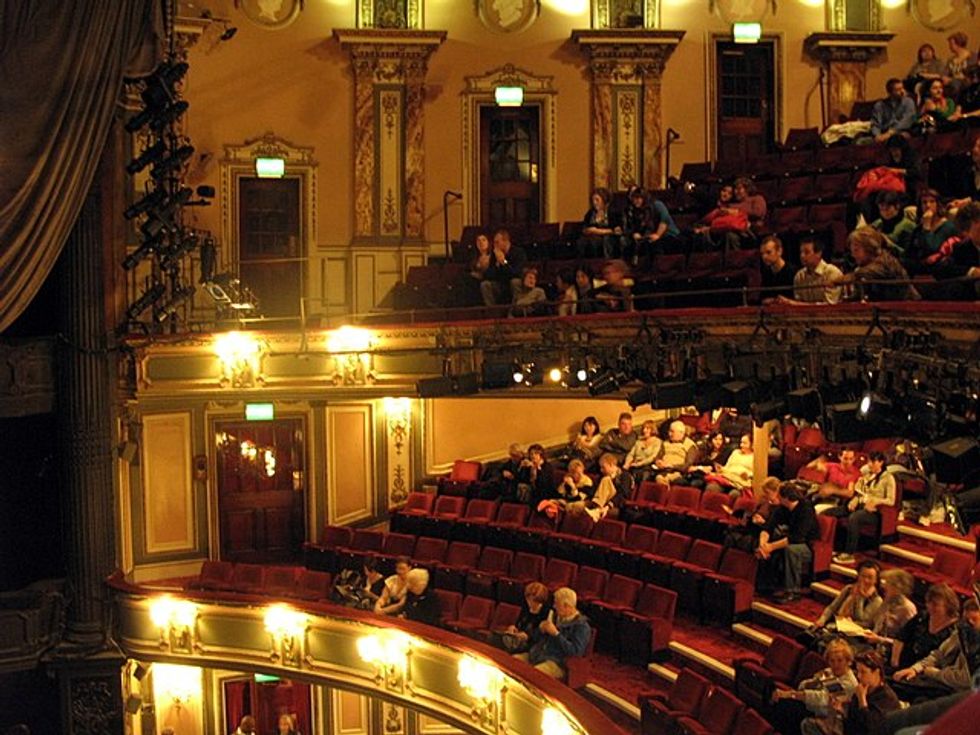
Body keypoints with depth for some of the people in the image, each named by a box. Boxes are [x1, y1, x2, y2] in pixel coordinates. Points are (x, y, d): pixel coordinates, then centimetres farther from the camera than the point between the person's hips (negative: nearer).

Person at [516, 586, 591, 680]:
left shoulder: (581, 626, -7)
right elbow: (536, 638, 24)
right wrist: (541, 629, 0)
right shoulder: (555, 616, 15)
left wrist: (556, 634, -20)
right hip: (536, 654, 8)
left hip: (556, 663, -8)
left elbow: (576, 652, -19)